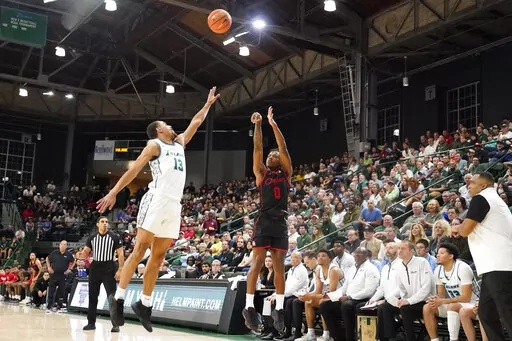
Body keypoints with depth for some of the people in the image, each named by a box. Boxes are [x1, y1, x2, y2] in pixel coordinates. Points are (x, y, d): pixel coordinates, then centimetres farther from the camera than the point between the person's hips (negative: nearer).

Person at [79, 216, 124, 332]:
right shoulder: (92, 238, 9)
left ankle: (115, 324, -2)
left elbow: (120, 254, -3)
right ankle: (91, 323, 18)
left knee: (112, 296, -6)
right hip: (95, 268, 4)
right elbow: (86, 253, 9)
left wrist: (120, 270, -13)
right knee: (92, 296, 7)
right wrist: (81, 255, -16)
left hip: (108, 269, -4)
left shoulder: (115, 237, -1)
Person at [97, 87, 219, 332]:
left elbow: (195, 123, 37)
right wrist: (113, 192, -14)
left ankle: (144, 304, 10)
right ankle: (117, 298, -7)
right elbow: (135, 168, -6)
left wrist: (208, 104, 41)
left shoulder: (179, 143, 24)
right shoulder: (155, 145, 3)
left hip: (174, 205, 7)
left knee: (158, 256, 6)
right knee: (140, 249, -10)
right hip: (156, 200, -7)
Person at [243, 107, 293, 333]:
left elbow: (283, 148, 6)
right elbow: (258, 148, 5)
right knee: (257, 261, -9)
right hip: (264, 220, -1)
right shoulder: (261, 173, 14)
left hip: (280, 222, 2)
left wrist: (273, 124, 3)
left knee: (279, 265, 3)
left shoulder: (286, 173, 15)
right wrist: (257, 125, -3)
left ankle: (279, 308, 7)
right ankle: (249, 306, -8)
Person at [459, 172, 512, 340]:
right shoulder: (495, 199, 25)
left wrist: (459, 228, 9)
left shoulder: (480, 198, -7)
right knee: (486, 314, 12)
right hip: (496, 266, 10)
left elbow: (465, 230, -11)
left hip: (498, 266, -10)